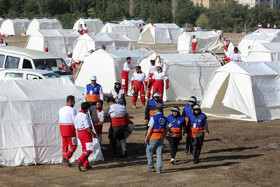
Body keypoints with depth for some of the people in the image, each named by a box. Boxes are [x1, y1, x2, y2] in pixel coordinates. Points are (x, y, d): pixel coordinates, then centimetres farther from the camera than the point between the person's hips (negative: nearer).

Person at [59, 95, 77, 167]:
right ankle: (66, 158, -10)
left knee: (65, 145, 12)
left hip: (62, 130, 7)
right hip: (70, 130, -7)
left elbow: (60, 121, 11)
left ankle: (65, 162, 14)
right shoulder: (72, 110, -13)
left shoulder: (61, 110, 9)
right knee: (73, 145, 4)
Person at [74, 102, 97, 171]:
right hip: (86, 134, -9)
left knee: (84, 149, 15)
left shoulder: (77, 115, 11)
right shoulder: (85, 115, -17)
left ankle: (86, 165, 17)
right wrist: (93, 134, -11)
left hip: (79, 133, 9)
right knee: (89, 149, -7)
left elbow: (76, 126, 15)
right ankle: (79, 161, -19)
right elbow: (87, 127, -20)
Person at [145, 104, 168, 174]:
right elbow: (166, 129, 10)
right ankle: (159, 168, 3)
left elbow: (150, 128, -14)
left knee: (149, 151, 8)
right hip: (161, 137, 5)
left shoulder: (154, 118, -11)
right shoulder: (165, 119, 7)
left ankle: (151, 167, 7)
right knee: (159, 153, 7)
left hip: (153, 137, -5)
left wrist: (146, 137, -9)